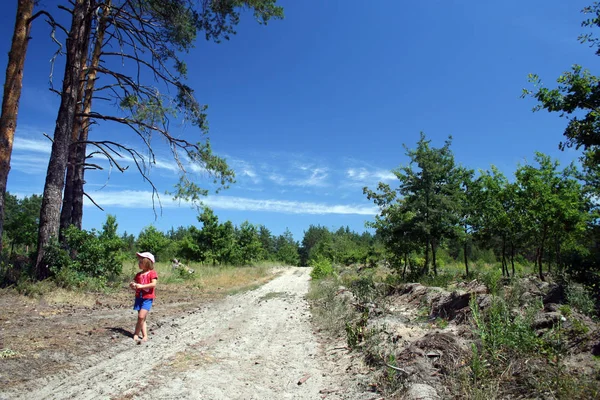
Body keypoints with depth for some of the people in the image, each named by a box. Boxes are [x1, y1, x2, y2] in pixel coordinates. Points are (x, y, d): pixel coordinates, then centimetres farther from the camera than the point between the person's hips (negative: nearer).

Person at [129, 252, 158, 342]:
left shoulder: (152, 273, -6)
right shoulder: (138, 274, 12)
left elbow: (154, 284, -18)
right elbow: (134, 285, 16)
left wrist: (141, 286, -20)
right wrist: (132, 285, -7)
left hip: (148, 298, -6)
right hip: (139, 297, 6)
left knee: (141, 316, -14)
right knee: (142, 318, 6)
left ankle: (136, 334, 2)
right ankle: (145, 336, 11)